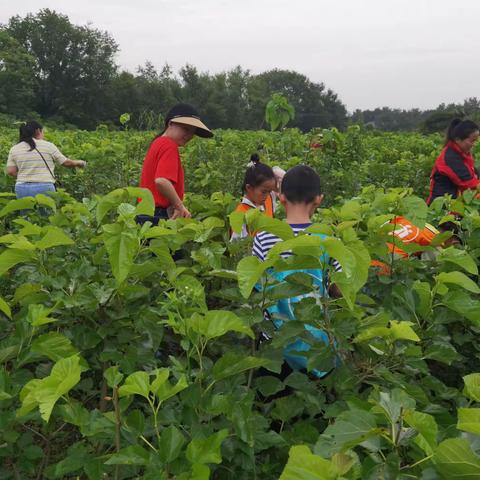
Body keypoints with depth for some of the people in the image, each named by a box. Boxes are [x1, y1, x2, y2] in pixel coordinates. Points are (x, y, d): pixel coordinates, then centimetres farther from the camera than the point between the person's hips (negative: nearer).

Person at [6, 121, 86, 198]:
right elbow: (66, 162, 6)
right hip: (44, 188, -3)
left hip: (22, 189, 3)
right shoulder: (48, 146, 0)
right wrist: (79, 163, 25)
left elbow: (11, 171, 3)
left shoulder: (14, 149, 8)